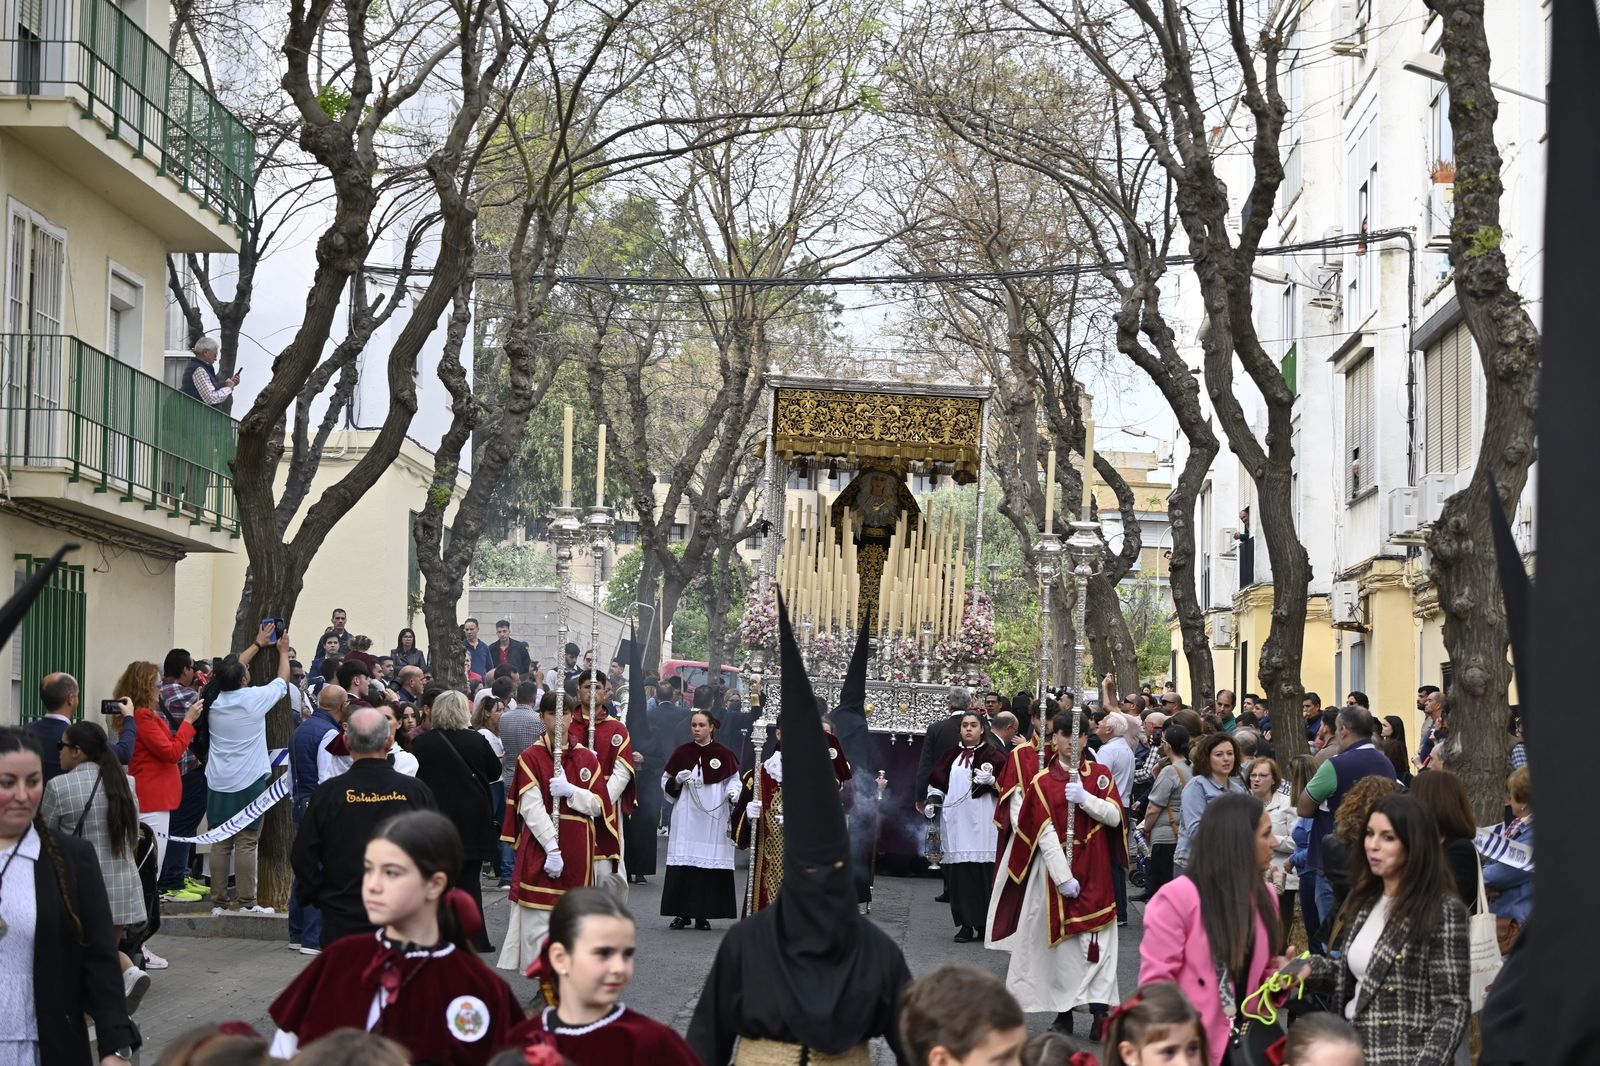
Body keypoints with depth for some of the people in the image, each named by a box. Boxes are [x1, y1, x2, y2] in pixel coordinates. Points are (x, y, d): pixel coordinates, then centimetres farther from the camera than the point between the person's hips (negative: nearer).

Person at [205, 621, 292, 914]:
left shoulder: (215, 700, 4)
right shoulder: (255, 698, -10)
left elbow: (234, 668, 21)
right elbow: (283, 679, 7)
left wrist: (258, 644, 30)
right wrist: (283, 648, 23)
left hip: (218, 783, 5)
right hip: (248, 782, -5)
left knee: (220, 843, 6)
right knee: (246, 844, -4)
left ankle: (219, 900, 8)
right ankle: (246, 901, -4)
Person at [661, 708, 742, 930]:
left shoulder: (724, 755, 3)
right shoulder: (682, 753, 7)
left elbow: (733, 781, 5)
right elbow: (666, 782, 13)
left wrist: (733, 793, -16)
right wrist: (677, 780, -7)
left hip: (714, 818, -1)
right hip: (686, 818, 1)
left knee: (710, 866, -3)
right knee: (682, 865, -4)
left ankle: (703, 915, 3)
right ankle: (682, 913, 2)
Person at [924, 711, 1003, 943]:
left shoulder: (992, 755, 3)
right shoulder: (952, 755, 15)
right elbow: (937, 780, 20)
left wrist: (991, 780, -19)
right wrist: (933, 801, 6)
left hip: (981, 824, -3)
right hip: (956, 822, 3)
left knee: (983, 871, -7)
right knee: (959, 874, -1)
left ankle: (986, 923, -1)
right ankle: (966, 924, 3)